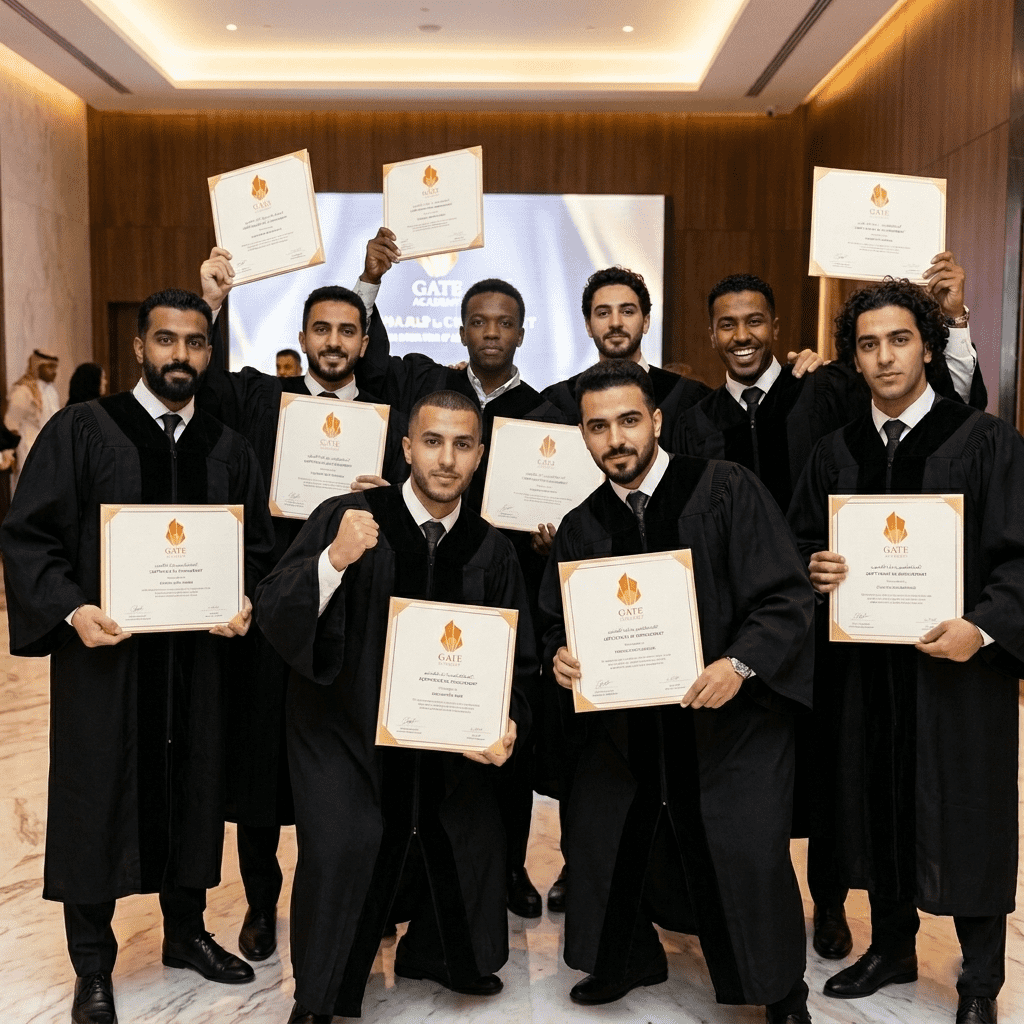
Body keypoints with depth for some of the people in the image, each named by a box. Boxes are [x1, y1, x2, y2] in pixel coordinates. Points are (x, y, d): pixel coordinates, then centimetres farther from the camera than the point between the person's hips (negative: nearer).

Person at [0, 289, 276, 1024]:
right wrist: (71, 610, -21)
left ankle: (186, 931, 35)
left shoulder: (229, 449, 7)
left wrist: (245, 602, -8)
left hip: (198, 655, 3)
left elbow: (260, 546, 11)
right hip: (103, 652, -3)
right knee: (95, 802, 7)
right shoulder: (81, 431, -4)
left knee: (193, 793, 14)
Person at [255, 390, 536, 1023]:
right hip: (346, 735, -3)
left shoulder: (491, 551, 0)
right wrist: (334, 561, -34)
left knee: (473, 842, 7)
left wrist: (507, 723, -13)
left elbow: (517, 660, 5)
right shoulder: (346, 519, -10)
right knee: (342, 847, -19)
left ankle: (431, 955, 41)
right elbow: (274, 615, -17)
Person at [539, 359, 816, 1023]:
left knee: (746, 857, -7)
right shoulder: (583, 527, 5)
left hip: (729, 714, -4)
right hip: (629, 723, 5)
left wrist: (740, 664, -26)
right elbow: (557, 621, 12)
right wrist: (560, 654, -10)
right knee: (595, 835, 9)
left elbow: (789, 598, -12)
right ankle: (630, 960, 39)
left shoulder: (725, 489, -9)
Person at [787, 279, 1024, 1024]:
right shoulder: (836, 453, 7)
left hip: (959, 665, -4)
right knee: (877, 808, 14)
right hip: (866, 663, 4)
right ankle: (892, 949, 34)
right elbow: (801, 544, 12)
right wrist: (817, 570, -11)